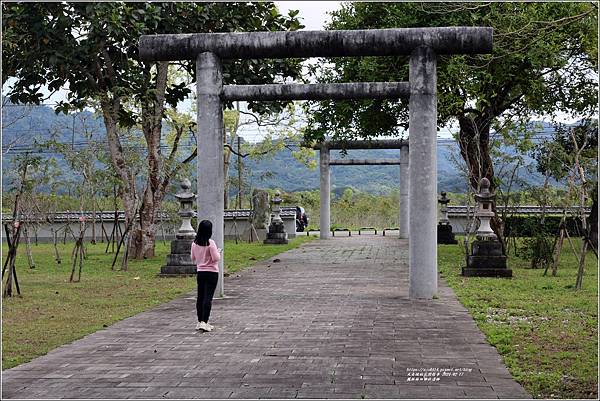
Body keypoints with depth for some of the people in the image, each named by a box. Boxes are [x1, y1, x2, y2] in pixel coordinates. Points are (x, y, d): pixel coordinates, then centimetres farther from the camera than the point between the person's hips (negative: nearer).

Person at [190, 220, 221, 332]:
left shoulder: (194, 243, 1)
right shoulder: (210, 243, -16)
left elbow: (193, 258, 11)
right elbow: (216, 258, -16)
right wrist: (218, 252, 2)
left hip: (200, 273, 5)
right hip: (211, 273, -5)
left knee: (200, 297, 13)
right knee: (208, 297, -6)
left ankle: (200, 322, 19)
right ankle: (204, 322, -13)